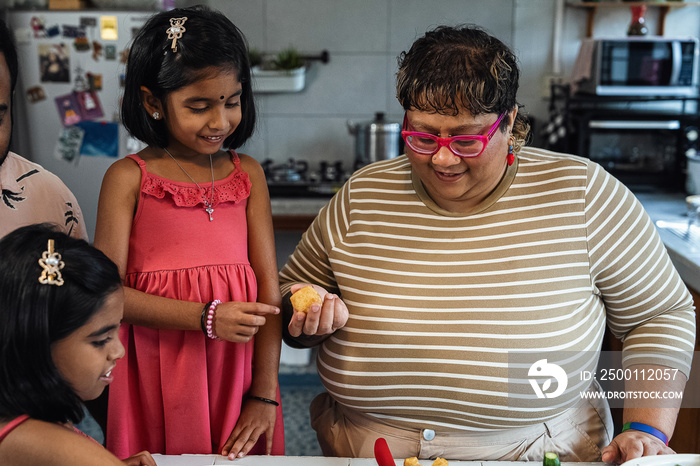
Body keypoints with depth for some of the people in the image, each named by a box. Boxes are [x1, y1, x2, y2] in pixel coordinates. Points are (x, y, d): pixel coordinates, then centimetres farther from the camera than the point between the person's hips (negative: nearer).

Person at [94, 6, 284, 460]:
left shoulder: (247, 174, 4)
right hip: (158, 376, -2)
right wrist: (205, 317, -19)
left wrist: (265, 395, -4)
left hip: (235, 370, 3)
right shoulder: (128, 178, -4)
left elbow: (268, 285, 0)